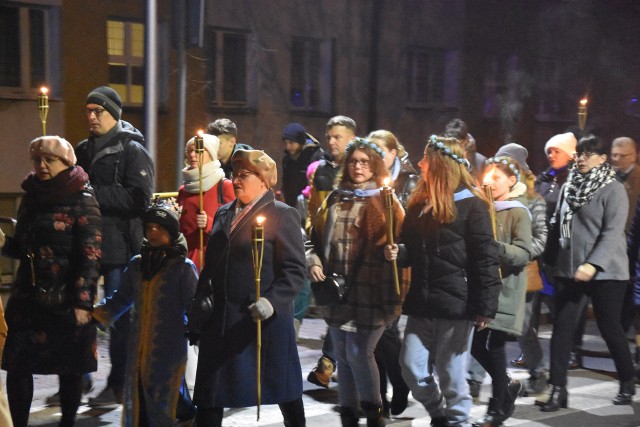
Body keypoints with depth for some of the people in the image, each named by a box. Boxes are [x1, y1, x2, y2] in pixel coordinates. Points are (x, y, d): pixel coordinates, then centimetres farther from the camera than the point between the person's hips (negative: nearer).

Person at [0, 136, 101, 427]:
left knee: (69, 368, 4)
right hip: (27, 298, 6)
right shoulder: (31, 197, 12)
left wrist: (82, 302, -18)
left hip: (65, 301, -5)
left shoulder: (82, 200, -6)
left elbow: (90, 255, -12)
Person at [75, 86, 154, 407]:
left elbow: (139, 199, -16)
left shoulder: (132, 150, -6)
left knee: (120, 316, -2)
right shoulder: (84, 149, 16)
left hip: (120, 245, -7)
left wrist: (92, 192, -19)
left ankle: (118, 384, 7)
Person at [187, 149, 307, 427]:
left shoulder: (282, 215, -5)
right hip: (221, 321, 6)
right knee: (208, 399, 7)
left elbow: (295, 270, -11)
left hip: (265, 320, -6)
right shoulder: (223, 214, 14)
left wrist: (272, 301, -25)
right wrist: (198, 311, 13)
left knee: (284, 392, 7)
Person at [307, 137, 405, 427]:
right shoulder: (335, 199, 14)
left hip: (371, 293, -5)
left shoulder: (386, 202, 0)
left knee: (359, 353, -9)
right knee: (342, 356, 10)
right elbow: (316, 237, 19)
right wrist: (314, 262, 3)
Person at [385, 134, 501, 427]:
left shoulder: (472, 205, -9)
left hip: (455, 303, -6)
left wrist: (485, 307, -16)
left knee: (451, 375, 2)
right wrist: (398, 253, -3)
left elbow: (485, 259, -12)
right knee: (412, 367, 7)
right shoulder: (420, 203, 12)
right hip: (422, 302, 6)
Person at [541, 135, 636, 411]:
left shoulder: (613, 190, -9)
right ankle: (558, 388, 4)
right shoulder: (568, 187, 10)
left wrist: (593, 264, -29)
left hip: (605, 272, -5)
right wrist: (550, 259, 14)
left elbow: (613, 232, -18)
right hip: (568, 271, 5)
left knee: (609, 327, 4)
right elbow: (557, 226, 18)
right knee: (562, 327, 0)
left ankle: (627, 382, 25)